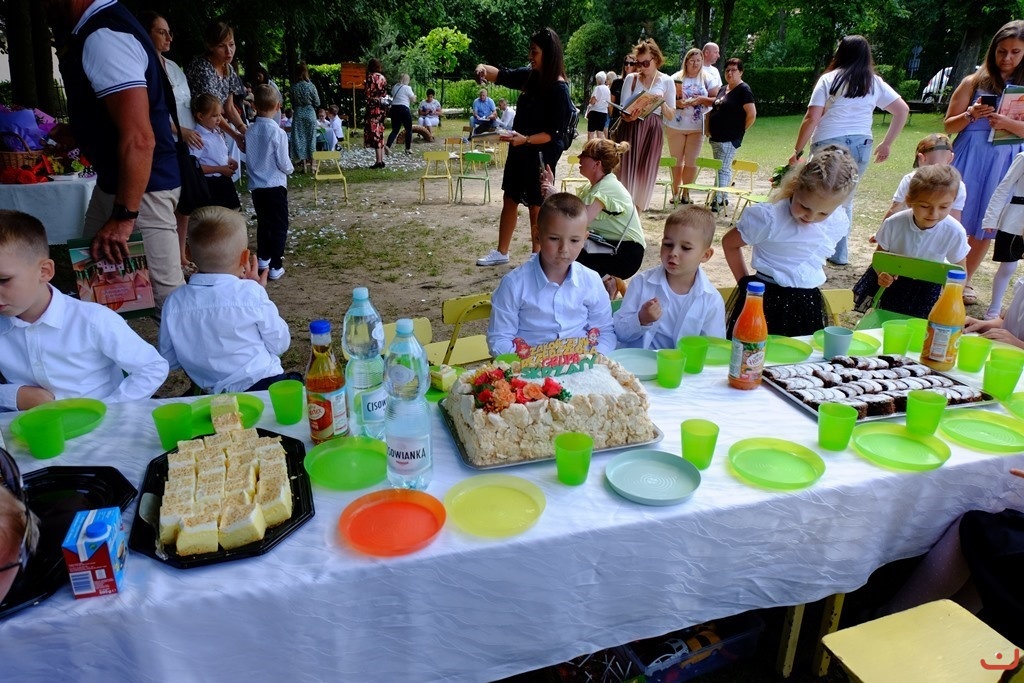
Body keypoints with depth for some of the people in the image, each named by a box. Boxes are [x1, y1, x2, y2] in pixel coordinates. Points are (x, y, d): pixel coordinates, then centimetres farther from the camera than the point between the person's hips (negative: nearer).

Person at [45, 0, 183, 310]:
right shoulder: (97, 28, 10)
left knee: (164, 290, -5)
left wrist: (124, 216, -28)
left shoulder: (104, 38, -23)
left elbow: (139, 139, -30)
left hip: (141, 186, -11)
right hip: (113, 179, 11)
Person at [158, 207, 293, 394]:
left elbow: (168, 360, 9)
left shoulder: (175, 302, -1)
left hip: (212, 394, 4)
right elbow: (280, 344, -1)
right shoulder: (250, 293, -12)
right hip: (263, 386, -4)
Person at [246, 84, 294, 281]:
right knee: (279, 226, 3)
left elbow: (248, 158, 7)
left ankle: (262, 259, 32)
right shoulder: (278, 132, -15)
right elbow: (284, 163, -12)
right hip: (275, 185, -5)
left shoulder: (250, 131, -2)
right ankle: (275, 267, 2)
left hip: (256, 185, 5)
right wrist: (290, 169, 9)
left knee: (263, 223, 20)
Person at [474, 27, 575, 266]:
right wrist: (484, 68, -6)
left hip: (541, 154, -8)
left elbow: (553, 133, -20)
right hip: (519, 150, 8)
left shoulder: (559, 88, -18)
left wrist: (525, 139, -32)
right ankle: (501, 253, 29)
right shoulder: (530, 75, 2)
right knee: (509, 200, 15)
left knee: (536, 208, 1)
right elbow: (502, 76, 15)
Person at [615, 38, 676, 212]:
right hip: (630, 129, 0)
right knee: (626, 171, -5)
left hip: (652, 132, 0)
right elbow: (623, 109, 0)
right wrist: (628, 116, -22)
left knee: (645, 175, 3)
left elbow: (671, 115, 4)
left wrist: (662, 102, -15)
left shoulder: (666, 82, 4)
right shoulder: (631, 78, 4)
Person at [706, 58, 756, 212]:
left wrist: (741, 130, -7)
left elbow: (752, 114, -16)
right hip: (716, 137, 9)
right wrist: (710, 130, 14)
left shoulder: (743, 90, -9)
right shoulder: (723, 89, 16)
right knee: (722, 168, 13)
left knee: (723, 169, -9)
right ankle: (723, 198, 22)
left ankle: (717, 201, -10)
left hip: (730, 138, -9)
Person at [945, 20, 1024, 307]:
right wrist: (971, 115, -15)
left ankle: (964, 281, 21)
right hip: (969, 160, -1)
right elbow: (949, 126, 3)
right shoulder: (975, 82, 3)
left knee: (986, 227, 7)